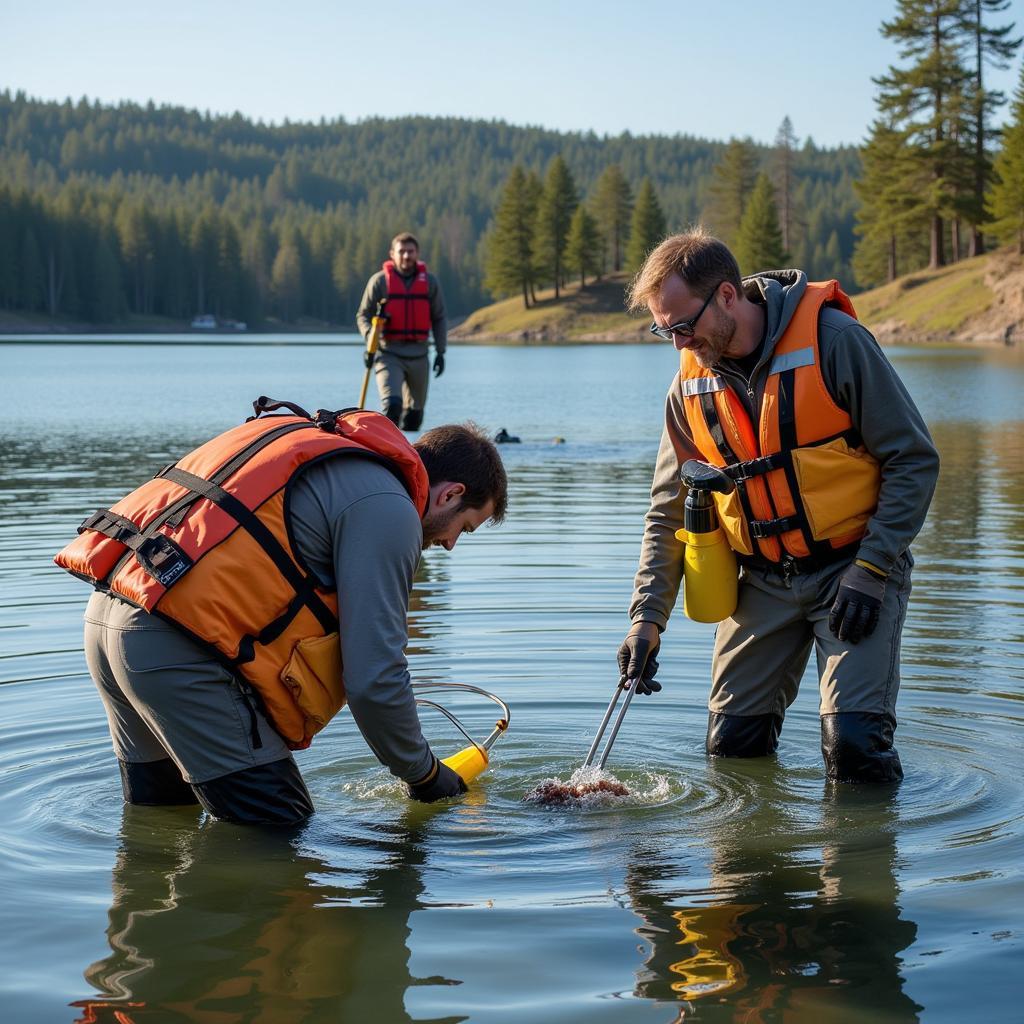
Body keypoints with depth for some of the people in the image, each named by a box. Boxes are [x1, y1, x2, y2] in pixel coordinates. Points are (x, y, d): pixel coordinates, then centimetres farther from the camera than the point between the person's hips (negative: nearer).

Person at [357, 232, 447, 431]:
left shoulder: (429, 282, 6)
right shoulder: (379, 281, -2)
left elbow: (439, 319, 13)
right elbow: (363, 316, 3)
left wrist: (440, 351, 6)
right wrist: (370, 340, -16)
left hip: (418, 355, 4)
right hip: (389, 354, -3)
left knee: (415, 410, 13)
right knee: (392, 404, -23)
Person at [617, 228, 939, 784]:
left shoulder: (833, 342, -15)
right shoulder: (692, 384, 1)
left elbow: (914, 461, -11)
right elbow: (669, 512, 9)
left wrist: (870, 569, -17)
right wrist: (648, 616, -2)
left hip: (853, 566, -5)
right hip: (762, 581, 5)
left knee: (853, 742, -17)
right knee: (731, 744, 2)